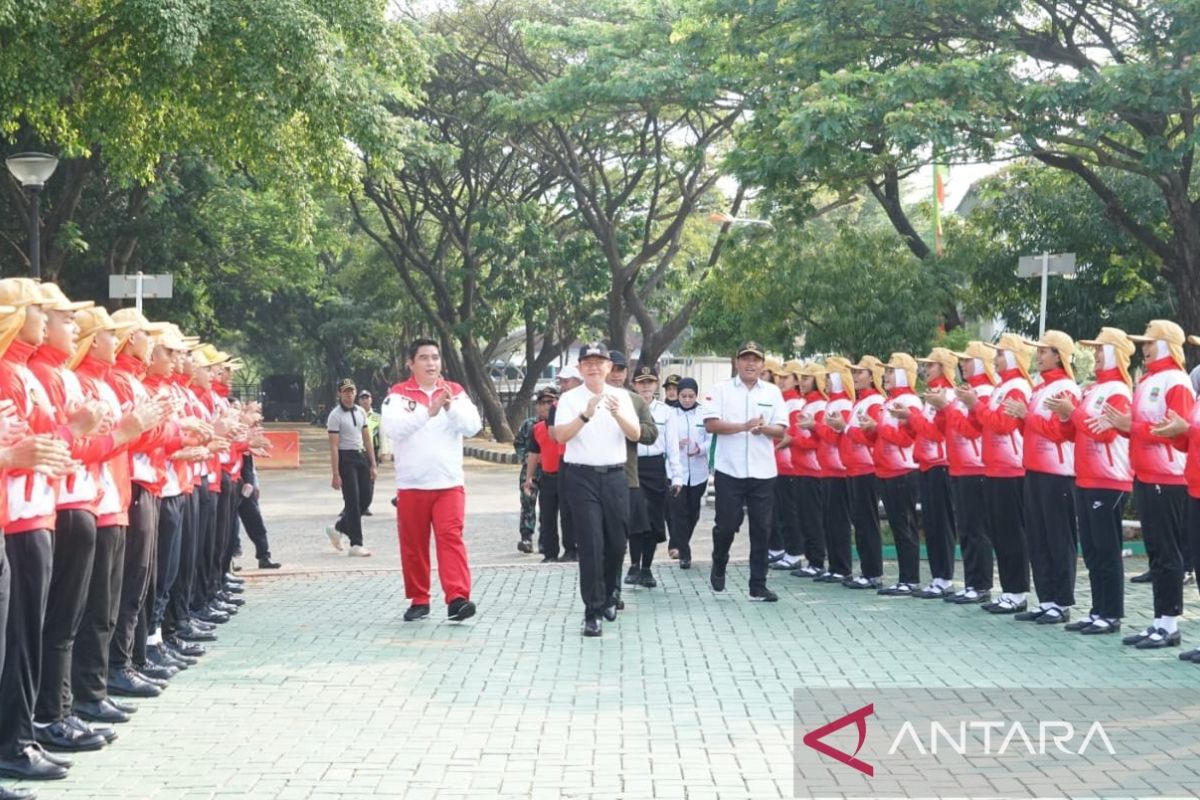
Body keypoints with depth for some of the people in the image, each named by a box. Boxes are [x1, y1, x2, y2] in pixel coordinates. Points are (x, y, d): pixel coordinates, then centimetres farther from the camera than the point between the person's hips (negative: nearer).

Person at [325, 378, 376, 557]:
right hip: (345, 458, -7)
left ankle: (338, 529, 27)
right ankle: (356, 544, 0)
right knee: (352, 502, -5)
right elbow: (333, 446, -13)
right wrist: (335, 475, -18)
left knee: (363, 501, 8)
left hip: (361, 457, 7)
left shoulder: (360, 412, 12)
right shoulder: (335, 416, -9)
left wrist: (372, 465, 10)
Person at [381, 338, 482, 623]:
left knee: (451, 538, -11)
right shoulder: (398, 394, -1)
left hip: (448, 483, 0)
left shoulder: (455, 392, 6)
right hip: (411, 484, 0)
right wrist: (428, 411, -27)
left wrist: (451, 407, -21)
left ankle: (457, 599, -17)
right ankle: (419, 600, 18)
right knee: (413, 544, 6)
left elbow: (473, 427, -3)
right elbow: (391, 428, -17)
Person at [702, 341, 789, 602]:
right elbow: (710, 424, -8)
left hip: (763, 472, 2)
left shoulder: (773, 392, 9)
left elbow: (781, 430, 6)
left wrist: (764, 428, -16)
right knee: (727, 525, 0)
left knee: (761, 529, 2)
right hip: (729, 470, -2)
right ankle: (718, 567, 29)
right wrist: (744, 426, -17)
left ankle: (758, 585, 8)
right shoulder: (722, 389, 2)